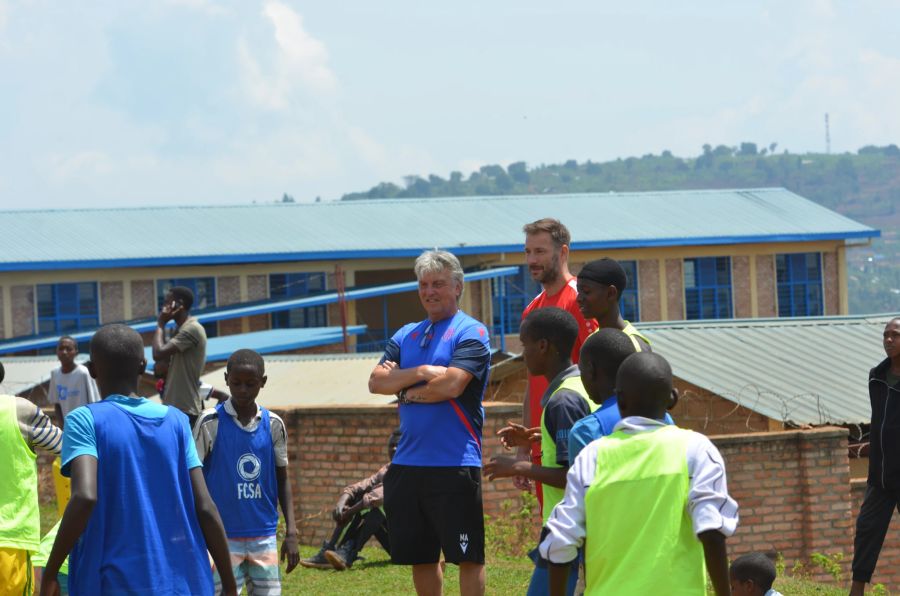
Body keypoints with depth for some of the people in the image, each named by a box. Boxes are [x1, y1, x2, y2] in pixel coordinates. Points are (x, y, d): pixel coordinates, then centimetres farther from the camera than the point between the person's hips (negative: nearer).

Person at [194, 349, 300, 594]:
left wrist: (291, 530, 3)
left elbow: (282, 479, 11)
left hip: (264, 537, 3)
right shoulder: (211, 423, -5)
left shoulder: (273, 424, 4)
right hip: (223, 537, -3)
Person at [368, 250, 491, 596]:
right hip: (407, 463, 7)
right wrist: (420, 373, -10)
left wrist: (407, 391, -2)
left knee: (467, 555, -2)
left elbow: (452, 385, -17)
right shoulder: (406, 336, 16)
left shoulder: (470, 333, -4)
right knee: (420, 555, 12)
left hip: (455, 463, -7)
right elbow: (376, 382, 4)